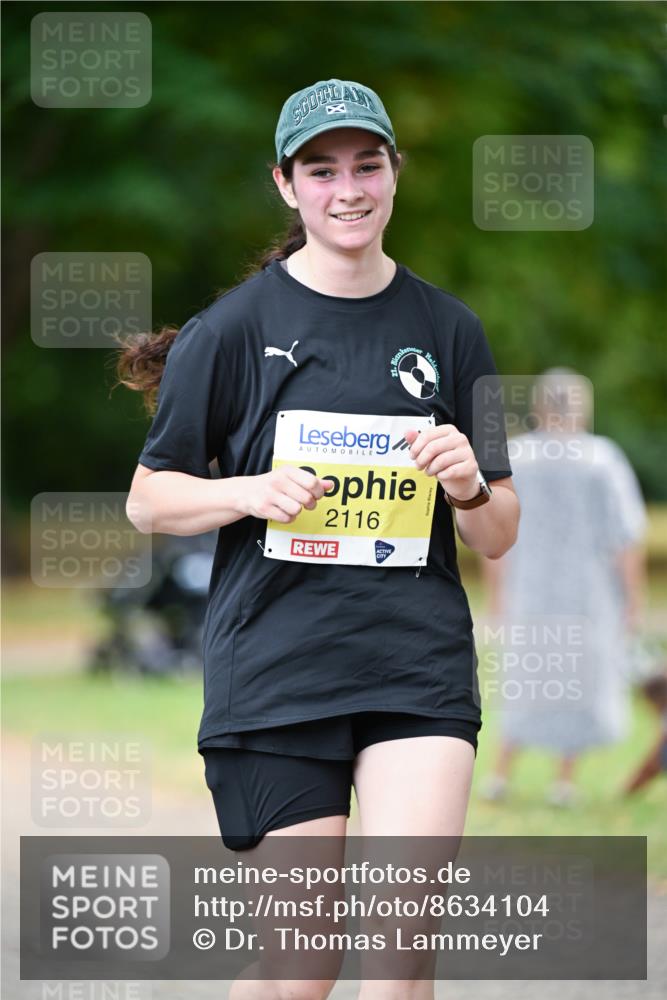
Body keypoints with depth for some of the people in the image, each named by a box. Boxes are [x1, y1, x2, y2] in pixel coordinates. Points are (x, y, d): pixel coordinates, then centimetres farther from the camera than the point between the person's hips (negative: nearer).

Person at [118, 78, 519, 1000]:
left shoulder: (448, 329, 9)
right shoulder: (234, 327, 2)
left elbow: (497, 538, 13)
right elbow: (149, 499, 7)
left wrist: (468, 486, -10)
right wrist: (251, 491, -12)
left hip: (418, 663, 2)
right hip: (273, 670, -2)